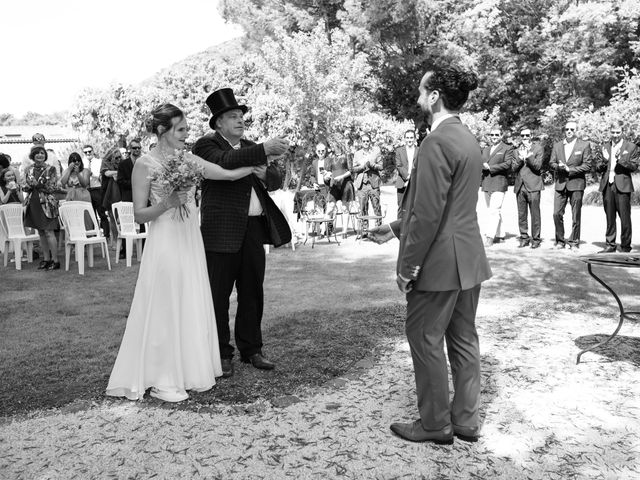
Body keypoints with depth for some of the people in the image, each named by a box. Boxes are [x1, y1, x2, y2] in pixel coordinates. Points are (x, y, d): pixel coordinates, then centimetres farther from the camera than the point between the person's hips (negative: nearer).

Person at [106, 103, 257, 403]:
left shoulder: (188, 159, 8)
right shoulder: (145, 164, -7)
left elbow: (230, 174, 7)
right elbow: (139, 214, -8)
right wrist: (168, 203, -21)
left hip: (190, 240, 6)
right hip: (165, 242, -6)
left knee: (192, 306, 10)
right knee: (165, 308, 0)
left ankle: (189, 370, 25)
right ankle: (161, 380, 12)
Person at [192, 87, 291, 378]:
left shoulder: (250, 148, 19)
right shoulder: (206, 145, -2)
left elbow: (276, 181, 16)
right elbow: (225, 163, -24)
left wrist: (265, 174, -6)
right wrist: (264, 150, -28)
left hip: (254, 230, 6)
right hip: (222, 232, -6)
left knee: (252, 293, 12)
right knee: (218, 296, 1)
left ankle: (251, 349, 25)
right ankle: (222, 355, 14)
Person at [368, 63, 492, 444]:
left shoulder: (437, 142, -18)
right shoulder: (468, 139, 12)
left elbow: (428, 212, -21)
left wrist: (408, 265, -14)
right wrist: (396, 228, 20)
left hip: (440, 261, -9)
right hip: (468, 258, 9)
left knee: (426, 340, 5)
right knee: (463, 339, 15)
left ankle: (435, 424, 18)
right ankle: (466, 420, 28)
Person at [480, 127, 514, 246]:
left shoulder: (507, 148, 2)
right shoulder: (485, 149, 22)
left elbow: (508, 164, -10)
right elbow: (481, 163, 18)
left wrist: (490, 167, -14)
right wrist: (483, 166, -5)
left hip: (499, 184, -7)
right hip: (486, 184, 7)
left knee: (494, 210, -14)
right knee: (495, 211, 11)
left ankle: (489, 236, -18)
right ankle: (499, 234, 19)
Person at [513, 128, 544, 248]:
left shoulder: (538, 148, 4)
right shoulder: (518, 150, 18)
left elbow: (537, 166, -6)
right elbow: (514, 168, 7)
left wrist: (527, 157, -16)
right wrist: (520, 158, -10)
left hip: (533, 186, -4)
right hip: (520, 186, 4)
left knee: (535, 214, -4)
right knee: (521, 215, 5)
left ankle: (535, 239, 3)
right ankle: (524, 238, 12)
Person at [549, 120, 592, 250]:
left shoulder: (584, 145, 2)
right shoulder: (557, 145, 13)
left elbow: (587, 165, -4)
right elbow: (551, 163, 10)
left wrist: (569, 169, -13)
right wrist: (558, 166, -12)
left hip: (576, 184, -3)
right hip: (560, 184, 3)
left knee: (576, 216, 2)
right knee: (557, 214, -3)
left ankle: (574, 242, 11)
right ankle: (560, 241, 10)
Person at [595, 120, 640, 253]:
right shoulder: (605, 147, 15)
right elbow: (598, 167, 12)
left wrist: (620, 160, -17)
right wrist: (604, 161, -9)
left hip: (622, 186, -3)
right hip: (607, 186, 3)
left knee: (625, 218, -2)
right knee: (610, 217, 8)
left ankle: (625, 247, 6)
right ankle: (610, 245, 14)